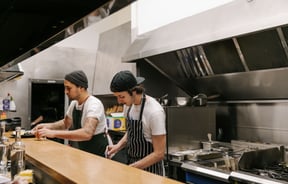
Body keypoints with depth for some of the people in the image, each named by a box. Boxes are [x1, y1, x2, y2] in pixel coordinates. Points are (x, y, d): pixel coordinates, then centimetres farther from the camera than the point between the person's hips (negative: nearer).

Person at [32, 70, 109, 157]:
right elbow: (65, 123, 18)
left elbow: (87, 133, -36)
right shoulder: (74, 103, 1)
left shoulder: (94, 104, -23)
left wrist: (54, 133, -34)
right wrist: (48, 126, -1)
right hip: (83, 152, 7)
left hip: (98, 154, -7)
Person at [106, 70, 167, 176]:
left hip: (149, 167, -6)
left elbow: (159, 153, -21)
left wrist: (131, 168, -21)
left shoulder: (154, 112, -25)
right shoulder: (128, 104, -4)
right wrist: (118, 146, -3)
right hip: (131, 163, 6)